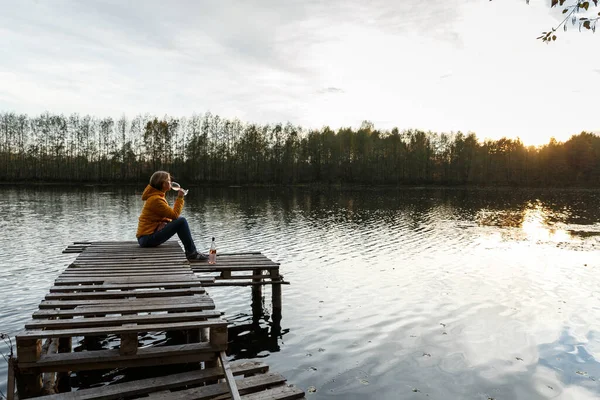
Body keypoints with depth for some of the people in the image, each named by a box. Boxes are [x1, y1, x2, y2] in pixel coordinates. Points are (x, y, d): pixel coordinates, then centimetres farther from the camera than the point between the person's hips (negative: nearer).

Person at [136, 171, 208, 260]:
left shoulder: (158, 195, 14)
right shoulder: (156, 199, -18)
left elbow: (170, 214, 17)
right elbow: (175, 215, -19)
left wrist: (166, 221, -5)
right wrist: (180, 197, -12)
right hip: (148, 238, -10)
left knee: (180, 220, 11)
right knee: (181, 221, -16)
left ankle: (191, 252, 10)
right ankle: (191, 253, -8)